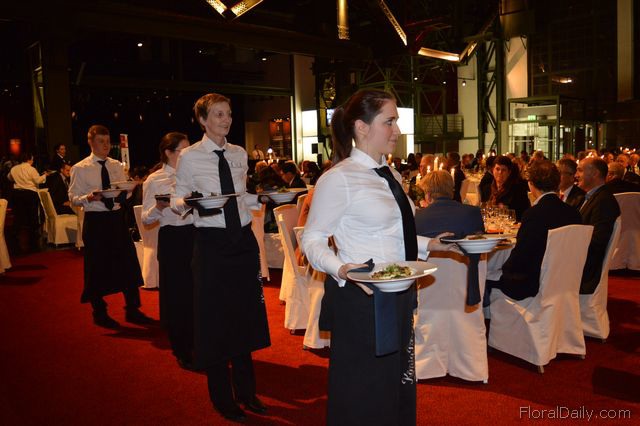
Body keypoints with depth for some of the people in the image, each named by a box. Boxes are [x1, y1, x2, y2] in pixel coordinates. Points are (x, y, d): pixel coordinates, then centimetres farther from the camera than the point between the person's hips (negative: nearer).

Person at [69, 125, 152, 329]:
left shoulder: (117, 165, 9)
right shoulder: (80, 169, -4)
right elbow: (73, 198, -5)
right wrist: (90, 197, -24)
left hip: (117, 217, 4)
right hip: (95, 220, -4)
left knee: (128, 263, 6)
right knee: (98, 267, 5)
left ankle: (132, 310, 19)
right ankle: (100, 313, 23)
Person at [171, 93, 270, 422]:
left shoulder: (239, 154, 8)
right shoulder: (189, 157, -6)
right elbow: (177, 201, -4)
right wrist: (188, 203, -25)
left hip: (243, 239, 5)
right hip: (211, 242, -5)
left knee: (246, 314, 13)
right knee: (215, 318, 4)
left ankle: (245, 391, 32)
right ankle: (222, 397, 25)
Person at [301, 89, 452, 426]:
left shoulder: (390, 176, 12)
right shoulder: (337, 178, -14)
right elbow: (312, 239, -13)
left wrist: (430, 244, 7)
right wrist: (340, 268, -29)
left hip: (400, 296, 8)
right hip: (360, 299, -8)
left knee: (399, 388, 20)